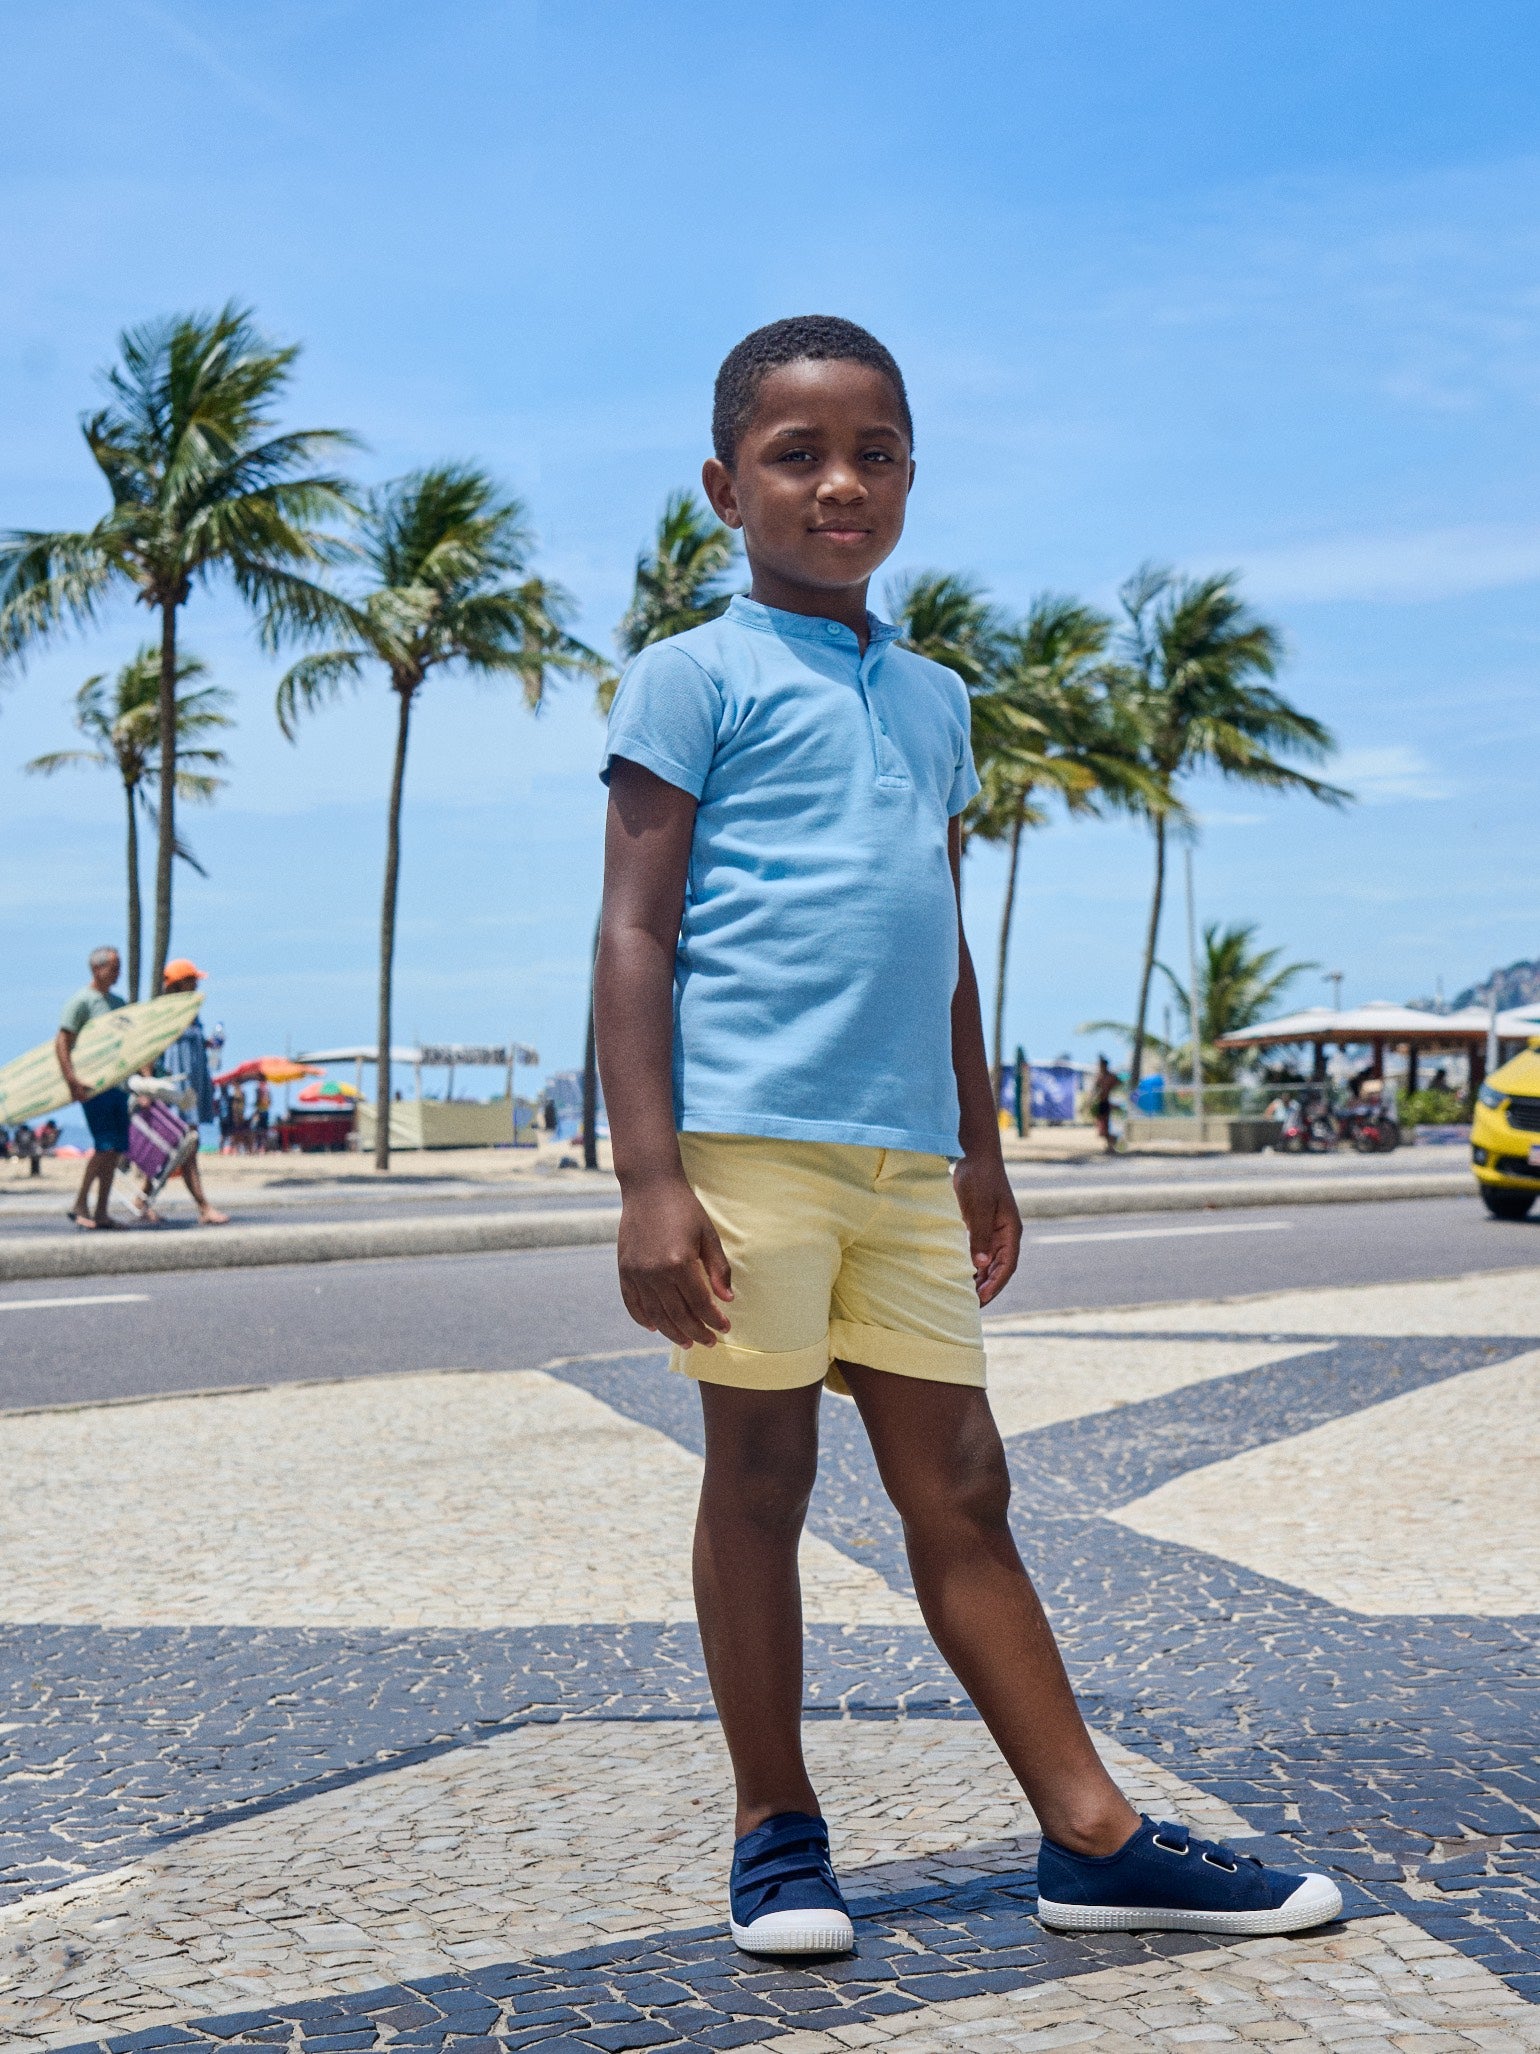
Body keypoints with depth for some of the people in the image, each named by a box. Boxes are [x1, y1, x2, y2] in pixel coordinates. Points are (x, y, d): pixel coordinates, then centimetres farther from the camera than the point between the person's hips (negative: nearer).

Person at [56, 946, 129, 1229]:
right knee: (105, 1145, -15)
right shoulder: (81, 1001, -7)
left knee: (115, 1150, 4)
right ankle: (80, 1203, -5)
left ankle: (101, 1211, 8)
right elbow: (62, 1043, -13)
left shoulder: (118, 1001, 17)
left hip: (118, 1083, 8)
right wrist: (72, 1081, -24)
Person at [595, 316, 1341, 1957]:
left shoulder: (933, 701, 19)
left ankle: (1093, 1837, 12)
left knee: (959, 1486, 8)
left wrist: (978, 1151, 22)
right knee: (760, 1475, 4)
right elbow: (635, 935, -6)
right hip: (748, 1136, -5)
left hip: (903, 1157, 6)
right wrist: (649, 1178, -14)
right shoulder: (697, 677, 0)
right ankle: (775, 1828, 18)